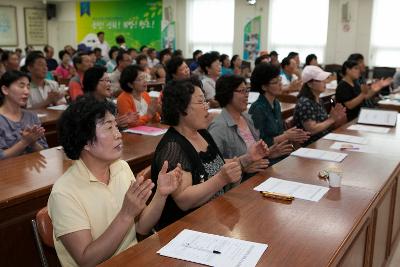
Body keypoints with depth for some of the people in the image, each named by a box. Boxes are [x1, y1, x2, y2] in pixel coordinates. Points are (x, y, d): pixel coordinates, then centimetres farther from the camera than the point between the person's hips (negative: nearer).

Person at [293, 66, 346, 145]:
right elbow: (311, 130, -21)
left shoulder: (318, 100, 11)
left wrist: (336, 119, 1)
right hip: (312, 145, -9)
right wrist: (331, 119, -14)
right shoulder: (305, 103, -16)